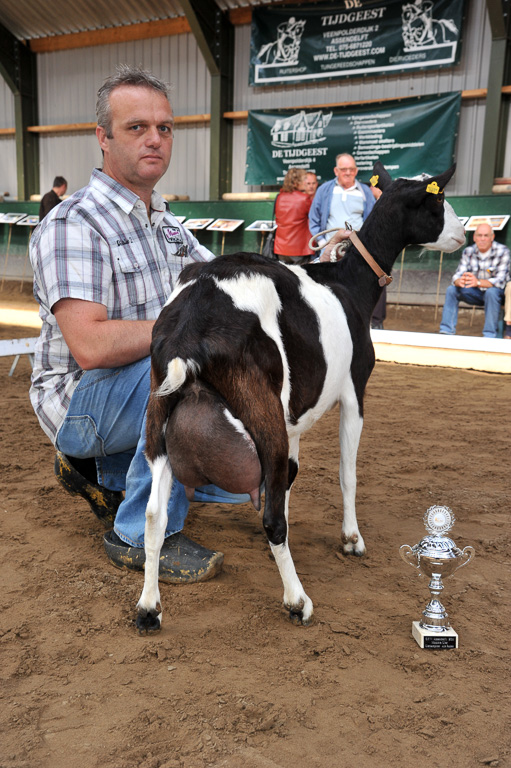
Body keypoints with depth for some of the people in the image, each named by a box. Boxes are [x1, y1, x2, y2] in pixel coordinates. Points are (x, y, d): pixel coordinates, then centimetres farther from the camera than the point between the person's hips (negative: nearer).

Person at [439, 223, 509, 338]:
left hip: (497, 293, -4)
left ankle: (490, 336, -32)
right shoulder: (468, 252, -6)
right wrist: (459, 281, -39)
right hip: (476, 293, 4)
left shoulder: (502, 252, -18)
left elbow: (500, 281, -27)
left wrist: (478, 282, -45)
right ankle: (446, 331, -15)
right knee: (451, 289, -15)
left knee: (491, 292, -37)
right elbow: (457, 275, -12)